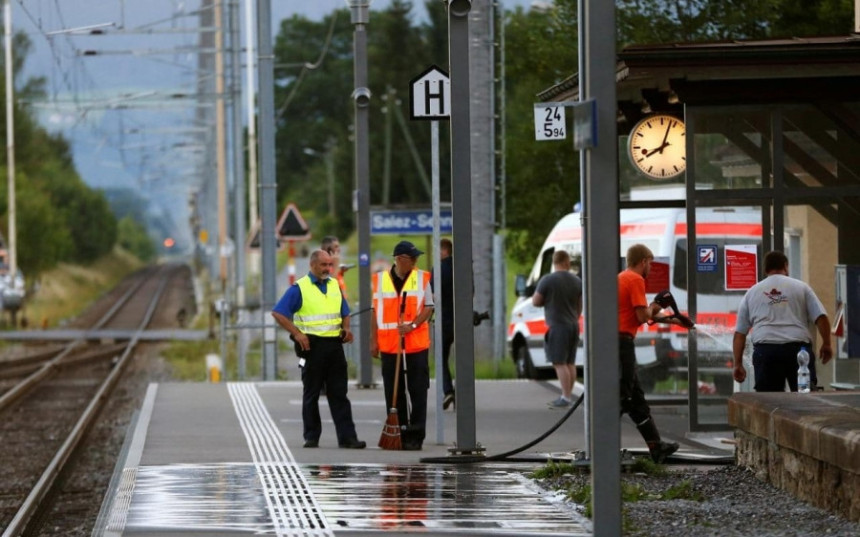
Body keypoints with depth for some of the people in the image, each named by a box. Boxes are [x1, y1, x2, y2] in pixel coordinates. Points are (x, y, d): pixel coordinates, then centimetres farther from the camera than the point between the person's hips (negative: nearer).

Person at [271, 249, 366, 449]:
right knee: (311, 394, 3)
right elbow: (278, 313, -7)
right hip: (312, 345, -4)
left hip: (334, 345, 4)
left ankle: (347, 437, -3)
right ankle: (311, 437, 9)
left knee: (339, 394, 1)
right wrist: (297, 333, -13)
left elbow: (344, 313, 24)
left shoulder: (335, 286, 14)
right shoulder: (299, 288, -3)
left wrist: (346, 328, 3)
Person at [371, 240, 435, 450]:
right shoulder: (380, 279, 5)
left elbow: (428, 307, 1)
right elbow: (375, 311, 10)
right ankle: (398, 434, 12)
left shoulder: (422, 278, 3)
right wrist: (373, 341, 7)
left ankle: (415, 436, -1)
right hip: (388, 344, 1)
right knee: (394, 393, 4)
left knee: (418, 392, -3)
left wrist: (412, 325, -16)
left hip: (416, 344, -1)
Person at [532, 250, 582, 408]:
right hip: (573, 325, 7)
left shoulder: (547, 280, -13)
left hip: (557, 326, -7)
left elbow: (536, 302, -8)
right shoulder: (577, 281, 7)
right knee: (570, 362, 13)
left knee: (559, 363, -8)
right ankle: (568, 395, 18)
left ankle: (566, 397, -15)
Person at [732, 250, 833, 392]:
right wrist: (826, 344, 15)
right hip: (798, 347, -1)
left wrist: (738, 364, 16)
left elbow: (739, 333, 15)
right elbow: (821, 318, 3)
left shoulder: (751, 292, 18)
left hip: (765, 350, 1)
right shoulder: (801, 287, 12)